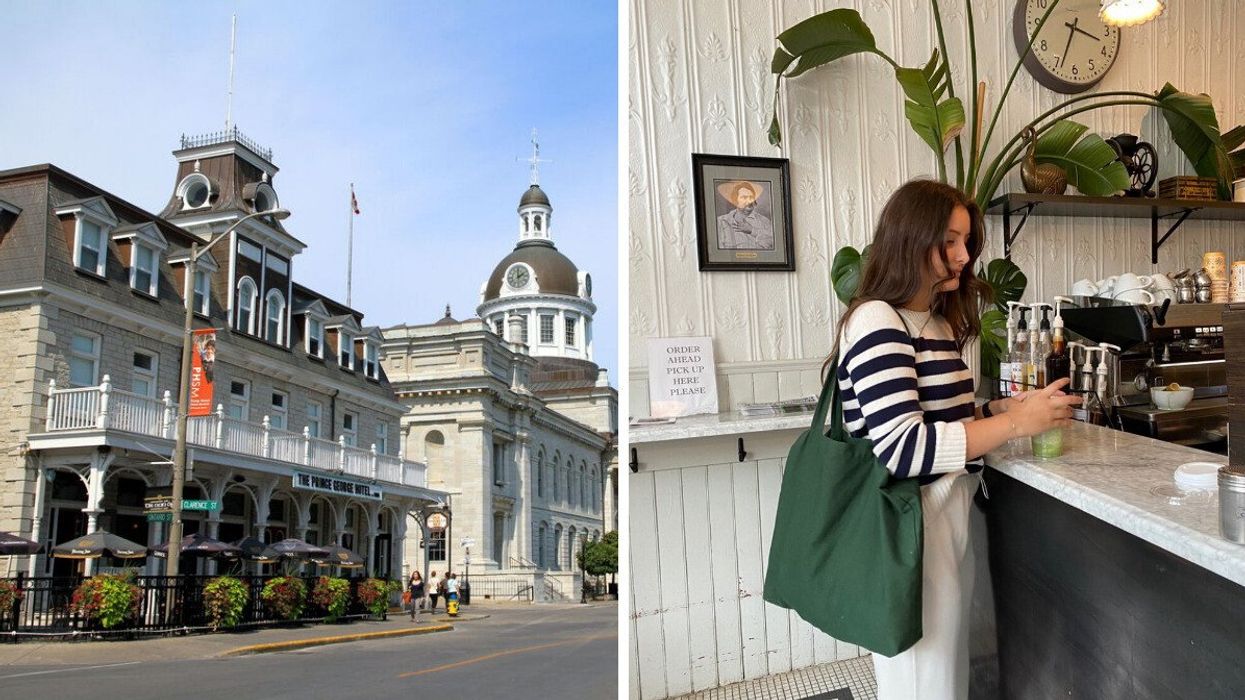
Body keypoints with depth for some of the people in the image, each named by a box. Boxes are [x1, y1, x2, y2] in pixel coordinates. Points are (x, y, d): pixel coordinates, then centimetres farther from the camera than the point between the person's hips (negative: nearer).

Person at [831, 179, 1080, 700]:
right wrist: (1016, 424, -21)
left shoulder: (938, 322, 12)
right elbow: (902, 448, -25)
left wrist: (1000, 407, 3)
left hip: (948, 514, 9)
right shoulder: (877, 321, -17)